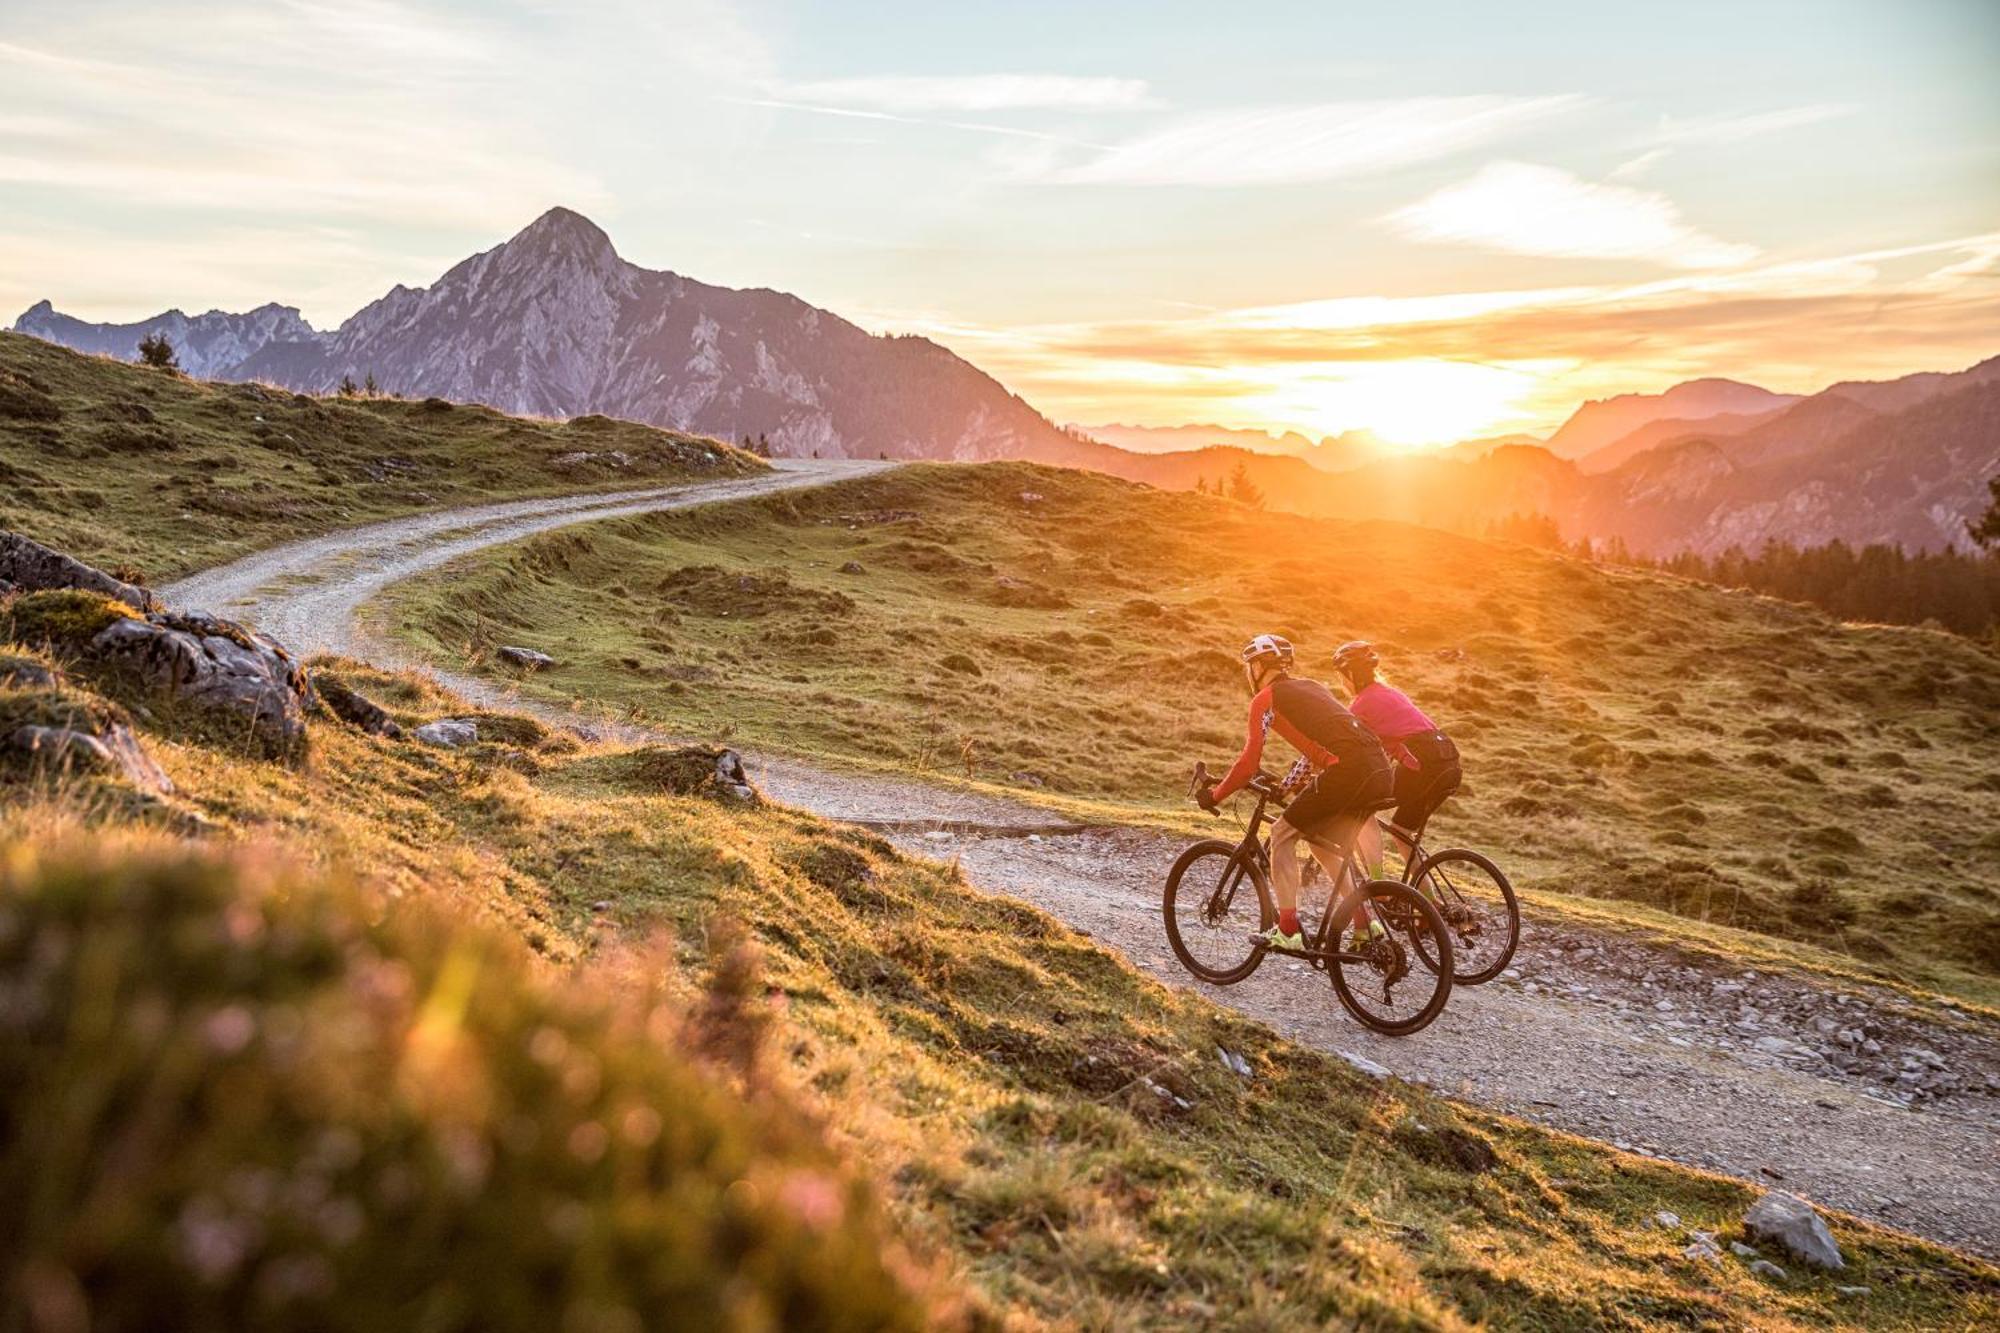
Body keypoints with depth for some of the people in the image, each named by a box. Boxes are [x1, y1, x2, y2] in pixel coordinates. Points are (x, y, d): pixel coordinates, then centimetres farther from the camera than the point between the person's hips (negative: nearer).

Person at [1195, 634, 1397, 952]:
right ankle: (1364, 923, 16)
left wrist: (1214, 795, 14)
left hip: (1347, 772, -8)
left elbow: (1248, 762, 1)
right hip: (1383, 772, 8)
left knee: (1282, 835, 9)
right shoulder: (1312, 687, 29)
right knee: (1323, 844, 23)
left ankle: (1288, 930, 5)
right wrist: (1290, 782, 50)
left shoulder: (1265, 699, 6)